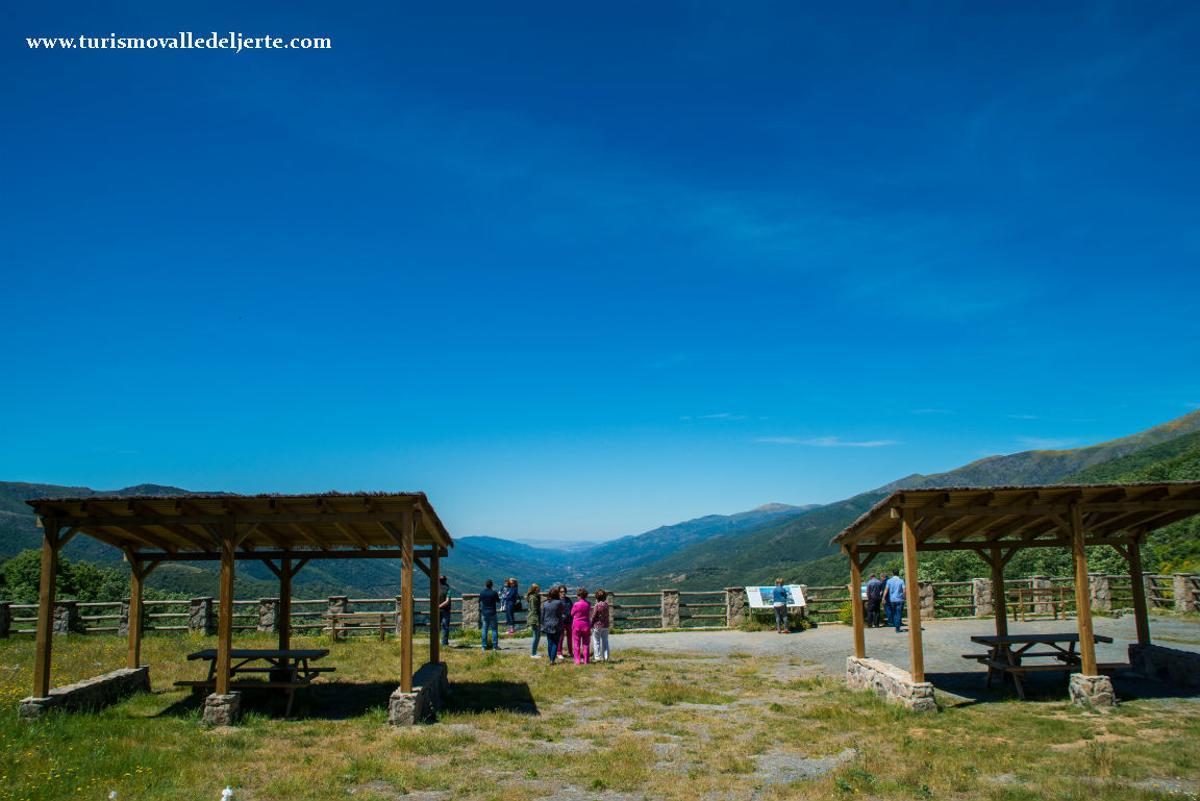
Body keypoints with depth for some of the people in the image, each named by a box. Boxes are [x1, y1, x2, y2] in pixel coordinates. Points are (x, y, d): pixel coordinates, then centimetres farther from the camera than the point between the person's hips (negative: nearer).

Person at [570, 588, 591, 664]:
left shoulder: (576, 604, -14)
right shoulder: (588, 604, -4)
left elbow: (572, 614, -1)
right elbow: (590, 615, 8)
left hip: (577, 625, -3)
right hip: (586, 624, 3)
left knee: (576, 644, 6)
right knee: (586, 644, 10)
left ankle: (577, 660, 4)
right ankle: (586, 660, 11)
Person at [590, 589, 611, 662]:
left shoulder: (597, 605, -15)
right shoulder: (606, 605, 2)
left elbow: (594, 616, -11)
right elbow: (608, 615, 8)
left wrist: (591, 625, -1)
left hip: (597, 625, -5)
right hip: (605, 626, 5)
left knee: (596, 642, 5)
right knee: (605, 642, 12)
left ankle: (597, 657, 4)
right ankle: (605, 657, 14)